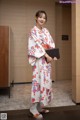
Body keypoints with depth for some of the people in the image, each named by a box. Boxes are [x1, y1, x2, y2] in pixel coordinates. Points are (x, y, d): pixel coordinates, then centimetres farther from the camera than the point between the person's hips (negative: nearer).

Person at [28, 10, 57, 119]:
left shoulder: (46, 31, 16)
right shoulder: (33, 31, -5)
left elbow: (51, 44, 12)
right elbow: (36, 45, -15)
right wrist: (46, 55, -18)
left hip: (47, 58, 7)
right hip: (39, 59, -7)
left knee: (46, 80, 9)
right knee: (38, 80, -10)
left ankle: (40, 106, 21)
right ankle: (34, 107, 0)